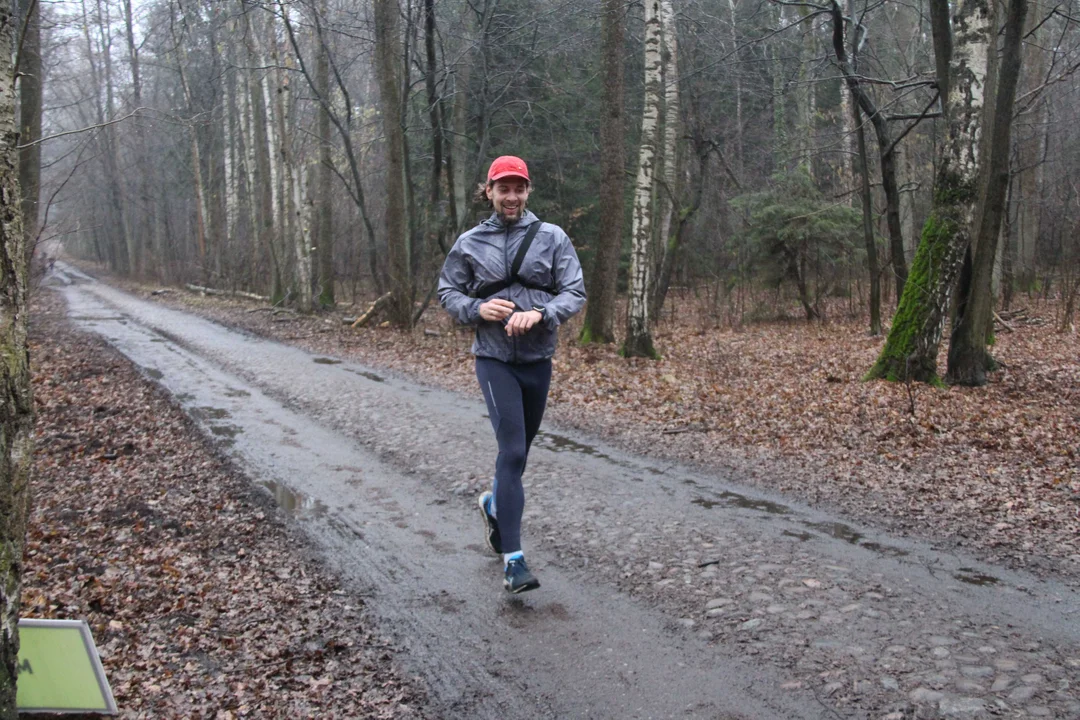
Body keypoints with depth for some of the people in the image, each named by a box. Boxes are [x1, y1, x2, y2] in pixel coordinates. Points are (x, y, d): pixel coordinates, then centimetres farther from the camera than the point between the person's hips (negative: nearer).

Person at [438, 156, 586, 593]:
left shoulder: (552, 237, 0)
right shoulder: (470, 243, 1)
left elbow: (575, 292, -4)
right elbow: (448, 292, 8)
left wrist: (539, 313, -22)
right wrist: (478, 309, -12)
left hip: (538, 359, 3)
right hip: (494, 359, -2)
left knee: (520, 447, 17)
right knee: (512, 449, -14)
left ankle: (494, 503, 49)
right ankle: (513, 559, -11)